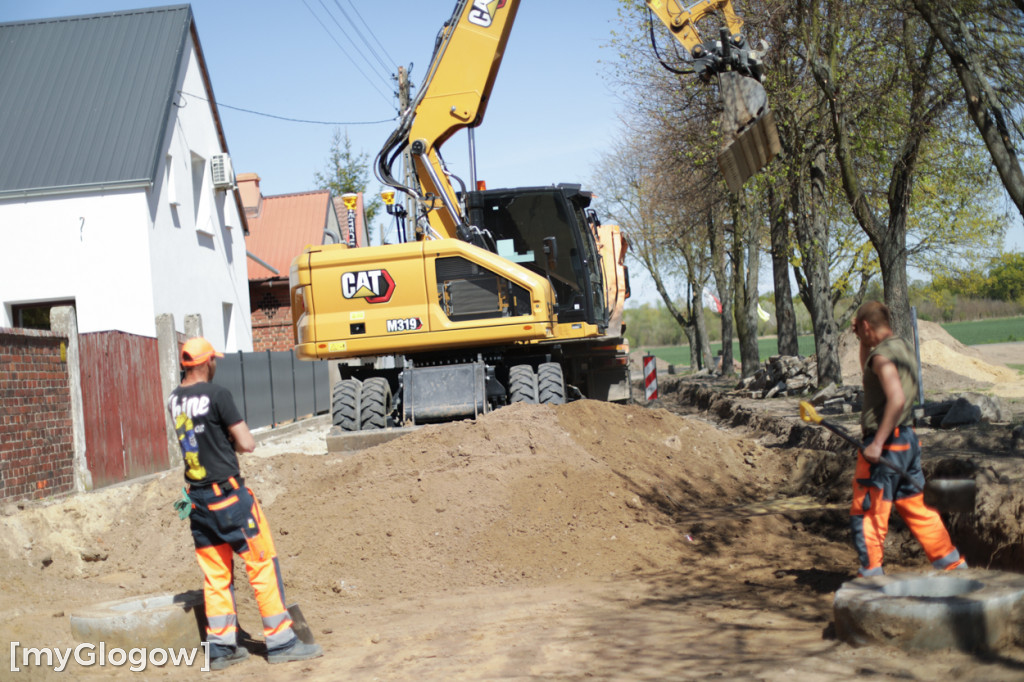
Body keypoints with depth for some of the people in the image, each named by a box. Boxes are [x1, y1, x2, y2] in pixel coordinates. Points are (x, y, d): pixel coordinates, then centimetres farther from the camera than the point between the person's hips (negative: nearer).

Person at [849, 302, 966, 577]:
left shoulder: (883, 355, -17)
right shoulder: (903, 347, 12)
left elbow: (897, 398, -29)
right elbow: (868, 369, 31)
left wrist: (877, 443, -29)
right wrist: (863, 342, 19)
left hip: (886, 444, -9)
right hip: (908, 440, 9)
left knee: (866, 512, -1)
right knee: (917, 507, 17)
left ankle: (871, 575, 2)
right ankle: (952, 564, 21)